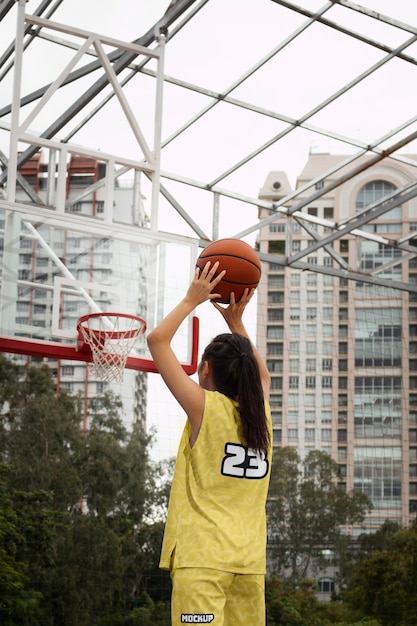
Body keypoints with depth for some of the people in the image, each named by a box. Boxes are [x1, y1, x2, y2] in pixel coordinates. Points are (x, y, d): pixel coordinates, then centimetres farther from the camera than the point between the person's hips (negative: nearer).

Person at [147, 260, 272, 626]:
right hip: (250, 559, 6)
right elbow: (262, 374, 35)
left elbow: (158, 339, 2)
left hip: (202, 556, -6)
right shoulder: (261, 414, 10)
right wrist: (236, 321, 32)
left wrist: (191, 300, 12)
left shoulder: (205, 407, -4)